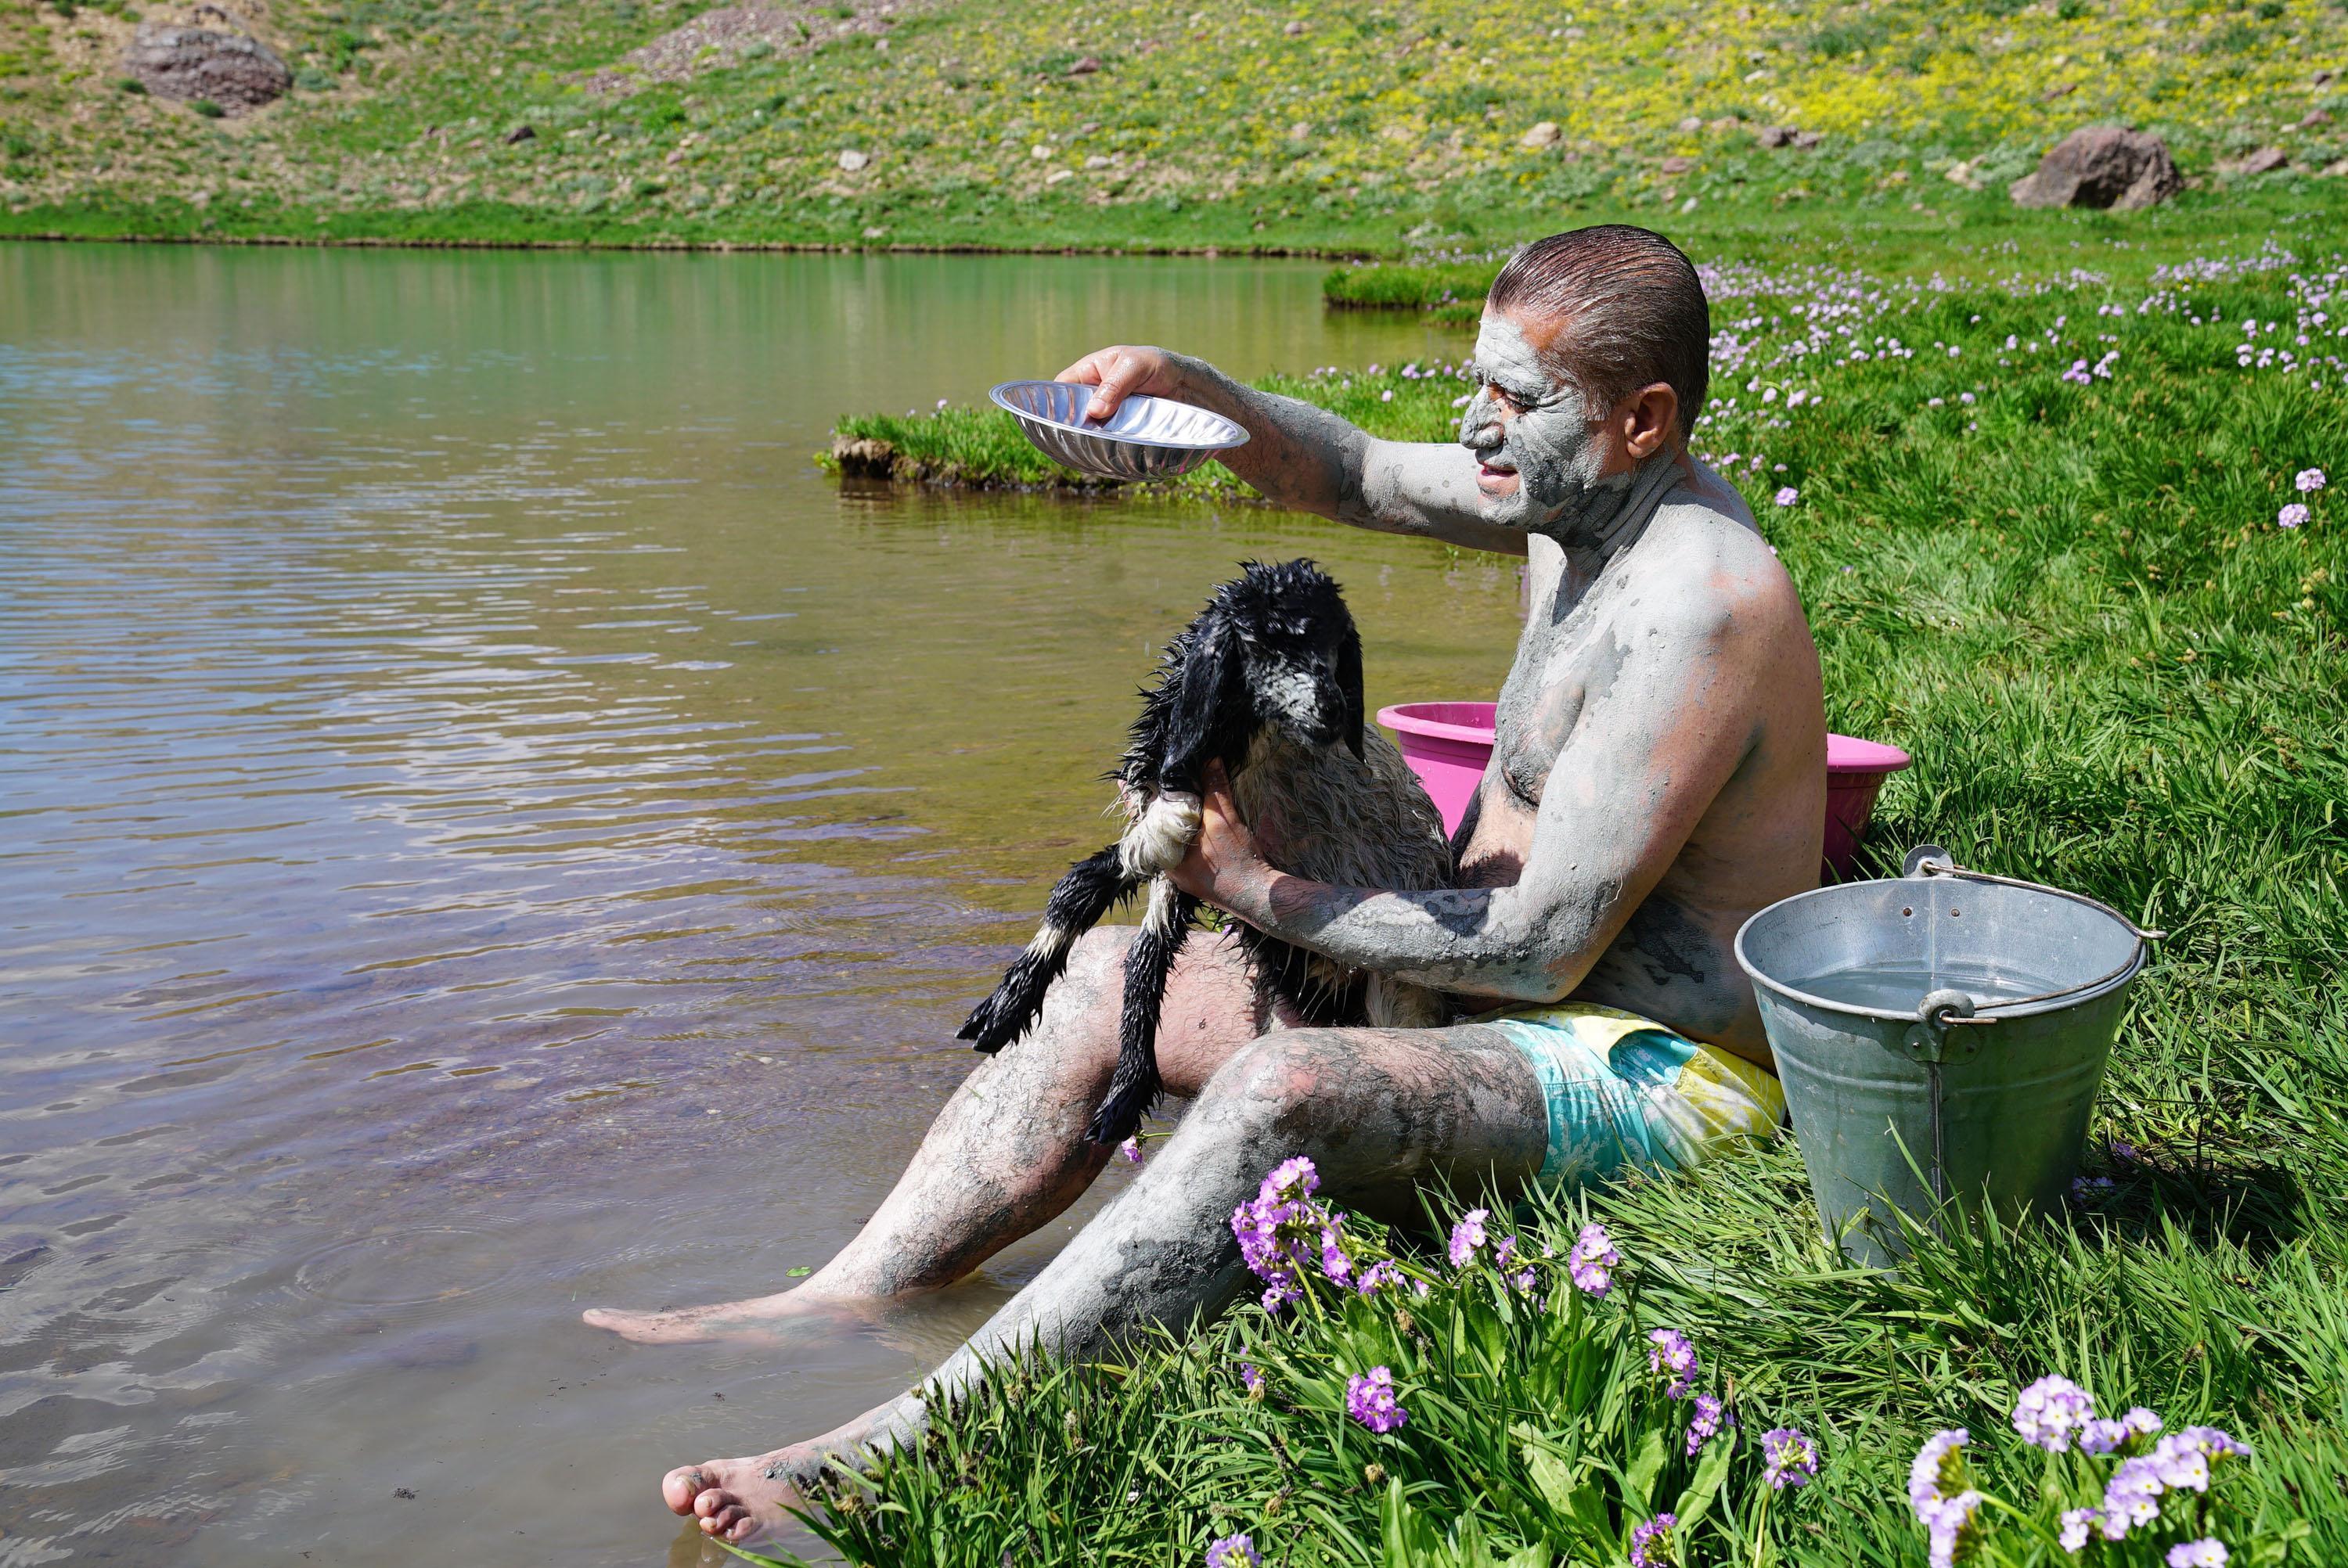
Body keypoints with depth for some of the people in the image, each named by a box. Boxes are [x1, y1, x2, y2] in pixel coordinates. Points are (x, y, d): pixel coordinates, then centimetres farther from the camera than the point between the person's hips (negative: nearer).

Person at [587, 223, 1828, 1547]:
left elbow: (1538, 950, -27)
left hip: (1656, 1079, -10)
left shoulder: (1698, 610, -26)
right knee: (1112, 978, 3)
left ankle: (908, 1441, -34)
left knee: (1281, 1090, -36)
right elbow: (1351, 478, 17)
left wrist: (1260, 890, -18)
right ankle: (840, 1304, -2)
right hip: (1496, 1009, 10)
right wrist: (1191, 388, -2)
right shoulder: (1597, 491, 4)